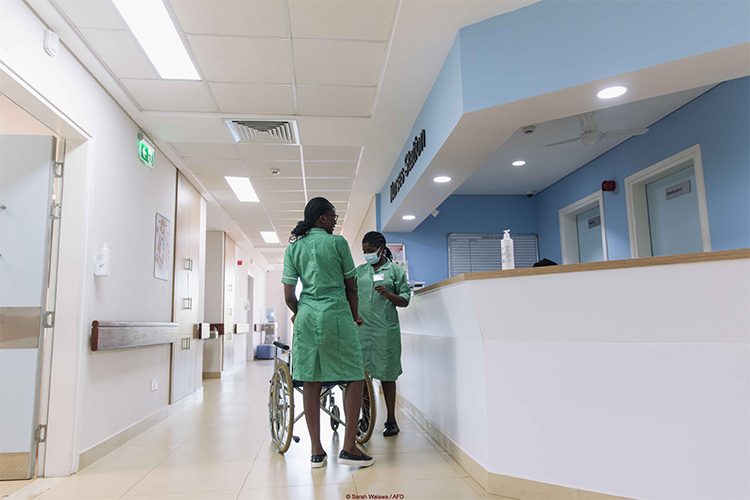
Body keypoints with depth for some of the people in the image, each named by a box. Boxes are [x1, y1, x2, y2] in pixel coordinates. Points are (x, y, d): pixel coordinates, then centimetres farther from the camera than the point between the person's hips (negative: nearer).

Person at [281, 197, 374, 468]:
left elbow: (289, 296, 4)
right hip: (336, 316, -4)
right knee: (355, 378, 6)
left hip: (306, 317, 5)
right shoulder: (338, 242, -1)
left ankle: (316, 452, 13)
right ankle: (348, 447, 4)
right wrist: (354, 316, 19)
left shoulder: (294, 247, 8)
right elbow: (350, 286, 5)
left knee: (311, 382, 8)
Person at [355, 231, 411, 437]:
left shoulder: (396, 270, 5)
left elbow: (405, 300, 2)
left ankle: (391, 420, 16)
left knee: (386, 374, 4)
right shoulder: (359, 271, 14)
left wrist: (388, 295, -15)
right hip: (361, 328, 3)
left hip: (386, 330, -2)